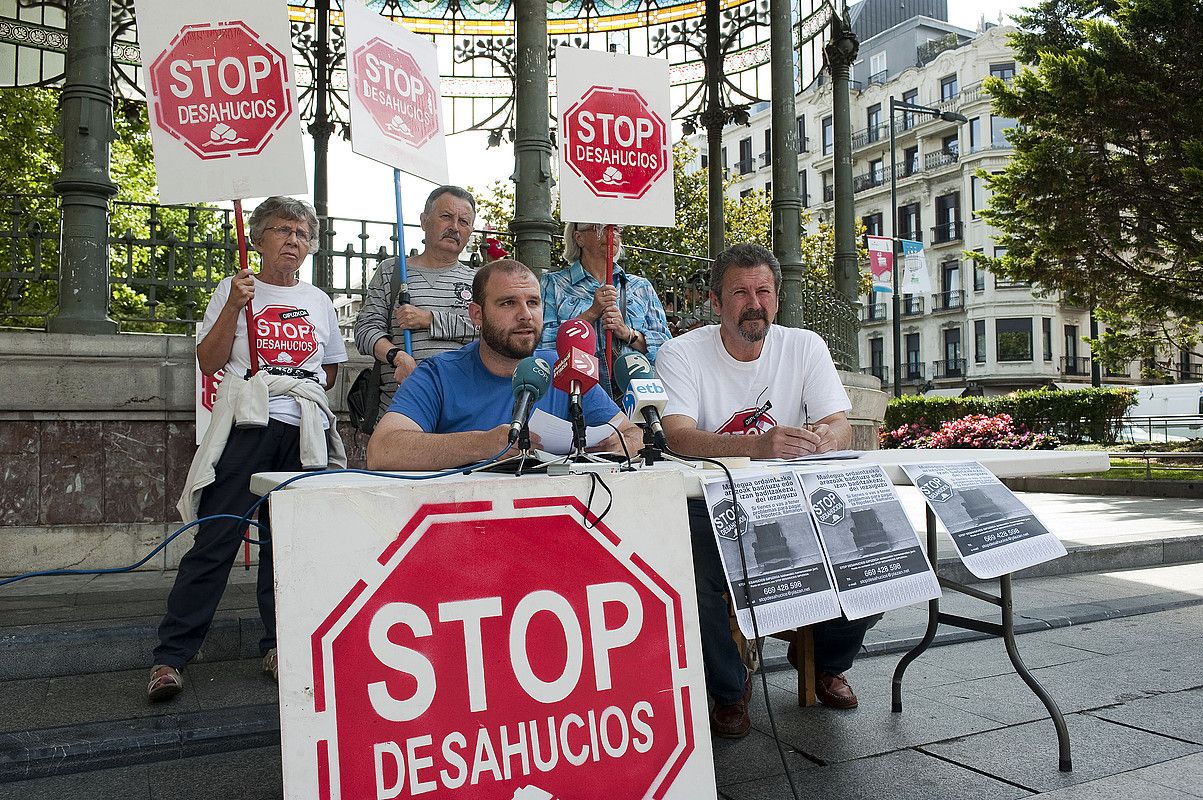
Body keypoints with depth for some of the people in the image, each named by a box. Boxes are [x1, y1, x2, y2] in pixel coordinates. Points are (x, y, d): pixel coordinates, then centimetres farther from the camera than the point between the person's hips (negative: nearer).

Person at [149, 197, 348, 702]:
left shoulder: (318, 301, 17)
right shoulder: (234, 290, 8)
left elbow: (332, 369, 26)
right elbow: (209, 362, 0)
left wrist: (306, 387, 8)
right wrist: (233, 307, -9)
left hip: (305, 431, 3)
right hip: (247, 424, -3)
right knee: (216, 538, -7)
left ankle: (277, 646, 15)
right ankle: (170, 656, 1)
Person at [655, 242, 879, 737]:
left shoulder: (805, 347, 3)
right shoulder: (682, 354, -8)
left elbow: (841, 428, -5)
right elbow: (679, 437, -23)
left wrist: (821, 439, -32)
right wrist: (759, 443, -42)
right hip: (712, 509, -3)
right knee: (690, 569, -33)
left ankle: (823, 661, 19)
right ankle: (728, 689, -2)